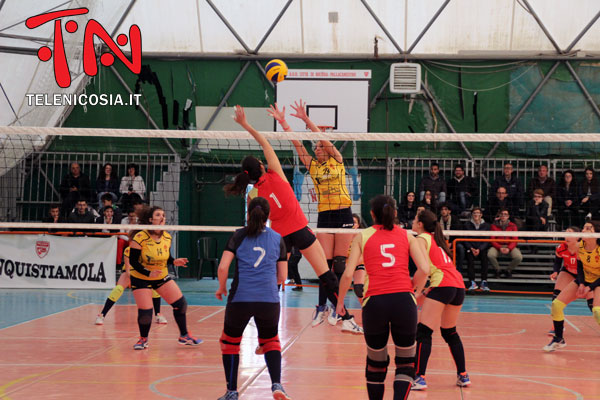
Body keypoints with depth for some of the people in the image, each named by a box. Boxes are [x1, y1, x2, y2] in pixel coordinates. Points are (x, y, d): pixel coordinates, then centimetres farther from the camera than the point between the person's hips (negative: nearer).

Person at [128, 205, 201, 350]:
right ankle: (143, 339, 19)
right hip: (141, 279, -5)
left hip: (162, 277, 5)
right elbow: (133, 260, -18)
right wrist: (148, 273, -29)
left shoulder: (167, 237, -3)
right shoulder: (140, 237, -21)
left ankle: (184, 336, 19)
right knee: (145, 312, -10)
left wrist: (174, 261, -11)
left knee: (181, 304, 0)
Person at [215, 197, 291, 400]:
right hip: (269, 299, 2)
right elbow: (282, 277, 11)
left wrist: (222, 288, 13)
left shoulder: (239, 235, 3)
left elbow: (223, 267, -4)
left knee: (230, 341, 17)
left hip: (240, 298, -2)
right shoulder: (277, 238, 9)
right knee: (271, 341, 21)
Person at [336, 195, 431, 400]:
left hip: (375, 301, 0)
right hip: (404, 300, 0)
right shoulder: (407, 236, 13)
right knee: (405, 363, 8)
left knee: (376, 364, 16)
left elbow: (348, 274, 2)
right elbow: (424, 269, 0)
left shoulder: (362, 236, 11)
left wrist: (340, 302, 15)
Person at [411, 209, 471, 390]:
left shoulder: (421, 239, 1)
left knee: (423, 332, -8)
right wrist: (428, 291, 19)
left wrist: (418, 293, -7)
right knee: (450, 333, 22)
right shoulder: (436, 239, 25)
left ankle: (419, 378, -17)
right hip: (459, 285, 8)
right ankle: (463, 376, 24)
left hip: (442, 285, -8)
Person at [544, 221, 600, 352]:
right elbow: (580, 266, 4)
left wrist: (589, 288, -24)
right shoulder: (580, 246, -12)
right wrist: (581, 284, -10)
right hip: (584, 279, 6)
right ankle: (558, 339, 14)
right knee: (556, 304, -4)